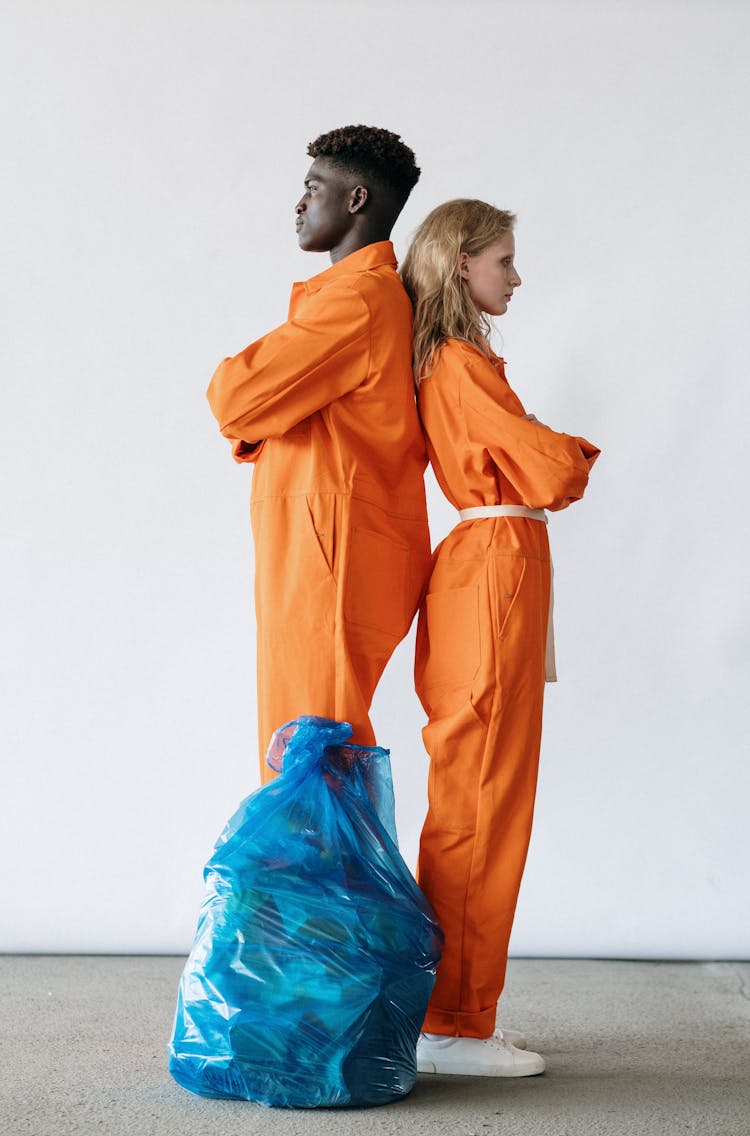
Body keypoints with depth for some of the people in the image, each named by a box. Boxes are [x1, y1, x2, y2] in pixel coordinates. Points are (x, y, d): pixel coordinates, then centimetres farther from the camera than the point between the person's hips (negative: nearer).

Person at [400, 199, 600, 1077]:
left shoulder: (442, 362, 18)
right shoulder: (464, 363, -11)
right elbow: (546, 469, -14)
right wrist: (578, 455, 7)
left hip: (481, 571, 10)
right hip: (497, 565, -10)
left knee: (470, 801, 13)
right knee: (482, 800, -6)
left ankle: (451, 1009, 22)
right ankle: (452, 1026, 2)